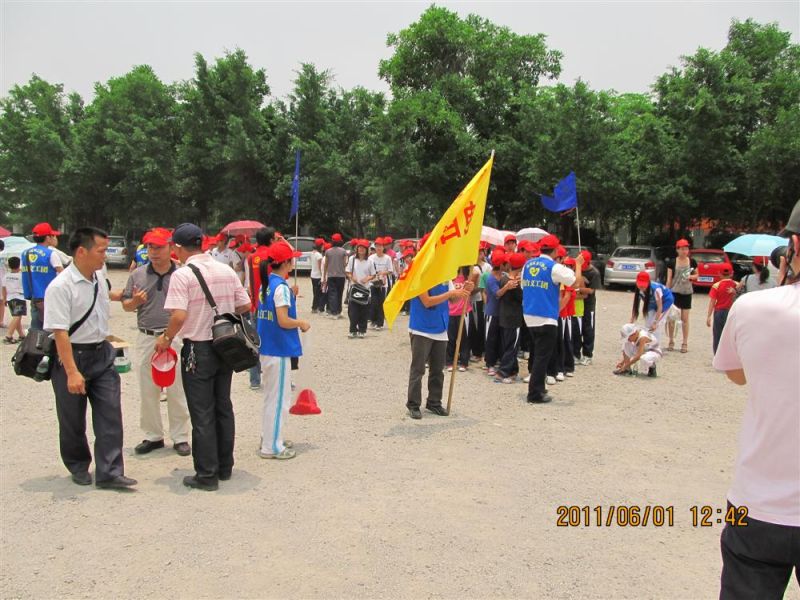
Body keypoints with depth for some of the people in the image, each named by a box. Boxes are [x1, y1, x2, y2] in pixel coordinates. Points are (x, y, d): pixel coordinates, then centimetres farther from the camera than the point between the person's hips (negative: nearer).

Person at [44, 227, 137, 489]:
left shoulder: (100, 276, 3)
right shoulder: (60, 286, -19)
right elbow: (59, 332, -22)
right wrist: (72, 372, -25)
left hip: (101, 354, 6)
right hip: (71, 356, -6)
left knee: (110, 414, -1)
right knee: (73, 420, 10)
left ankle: (109, 472, 4)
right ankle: (78, 467, 30)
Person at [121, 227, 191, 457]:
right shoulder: (138, 274, 6)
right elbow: (126, 305, 11)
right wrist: (135, 301, -11)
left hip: (175, 338, -3)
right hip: (147, 338, 3)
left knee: (177, 391, 4)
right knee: (147, 391, 11)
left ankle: (180, 437, 16)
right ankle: (153, 436, 25)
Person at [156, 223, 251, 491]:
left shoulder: (182, 275, -14)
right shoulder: (226, 270, 3)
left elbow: (179, 316, -24)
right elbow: (245, 305, 6)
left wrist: (167, 338, -7)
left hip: (198, 349, -6)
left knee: (202, 414, 4)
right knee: (223, 408, 17)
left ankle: (207, 475, 12)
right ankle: (224, 467, 28)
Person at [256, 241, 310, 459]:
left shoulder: (267, 284, 8)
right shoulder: (281, 287, -18)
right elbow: (283, 321, -22)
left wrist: (291, 297, 11)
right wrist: (302, 323, -7)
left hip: (267, 347, 9)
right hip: (279, 349, -9)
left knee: (272, 396, 20)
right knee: (278, 398, 0)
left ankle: (269, 438, 30)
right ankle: (271, 446, 8)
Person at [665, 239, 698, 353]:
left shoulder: (692, 262, 2)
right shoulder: (672, 262, -2)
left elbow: (696, 275, 13)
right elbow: (669, 279, -1)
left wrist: (690, 277, -9)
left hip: (686, 292, 1)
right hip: (674, 292, -1)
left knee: (685, 319, 5)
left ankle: (685, 343, 12)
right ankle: (671, 342, 15)